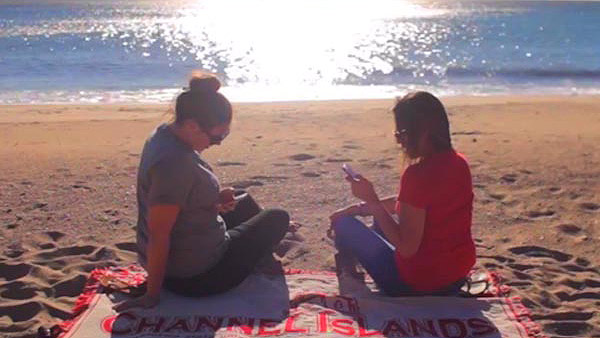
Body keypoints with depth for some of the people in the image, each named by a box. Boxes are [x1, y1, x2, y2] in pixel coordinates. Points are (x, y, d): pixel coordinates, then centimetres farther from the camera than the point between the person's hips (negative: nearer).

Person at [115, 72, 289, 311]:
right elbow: (158, 235, -29)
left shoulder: (164, 134, -3)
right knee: (278, 219, 8)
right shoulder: (175, 163, -33)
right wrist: (152, 297, -22)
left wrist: (215, 200, -4)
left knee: (246, 204, 30)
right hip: (197, 278, -9)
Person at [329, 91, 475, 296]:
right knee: (381, 220, 30)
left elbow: (406, 247, -25)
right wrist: (364, 207, 12)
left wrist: (371, 200, -21)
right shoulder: (459, 163, 1)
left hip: (418, 285, -9)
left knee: (344, 225, 7)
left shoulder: (417, 175, -28)